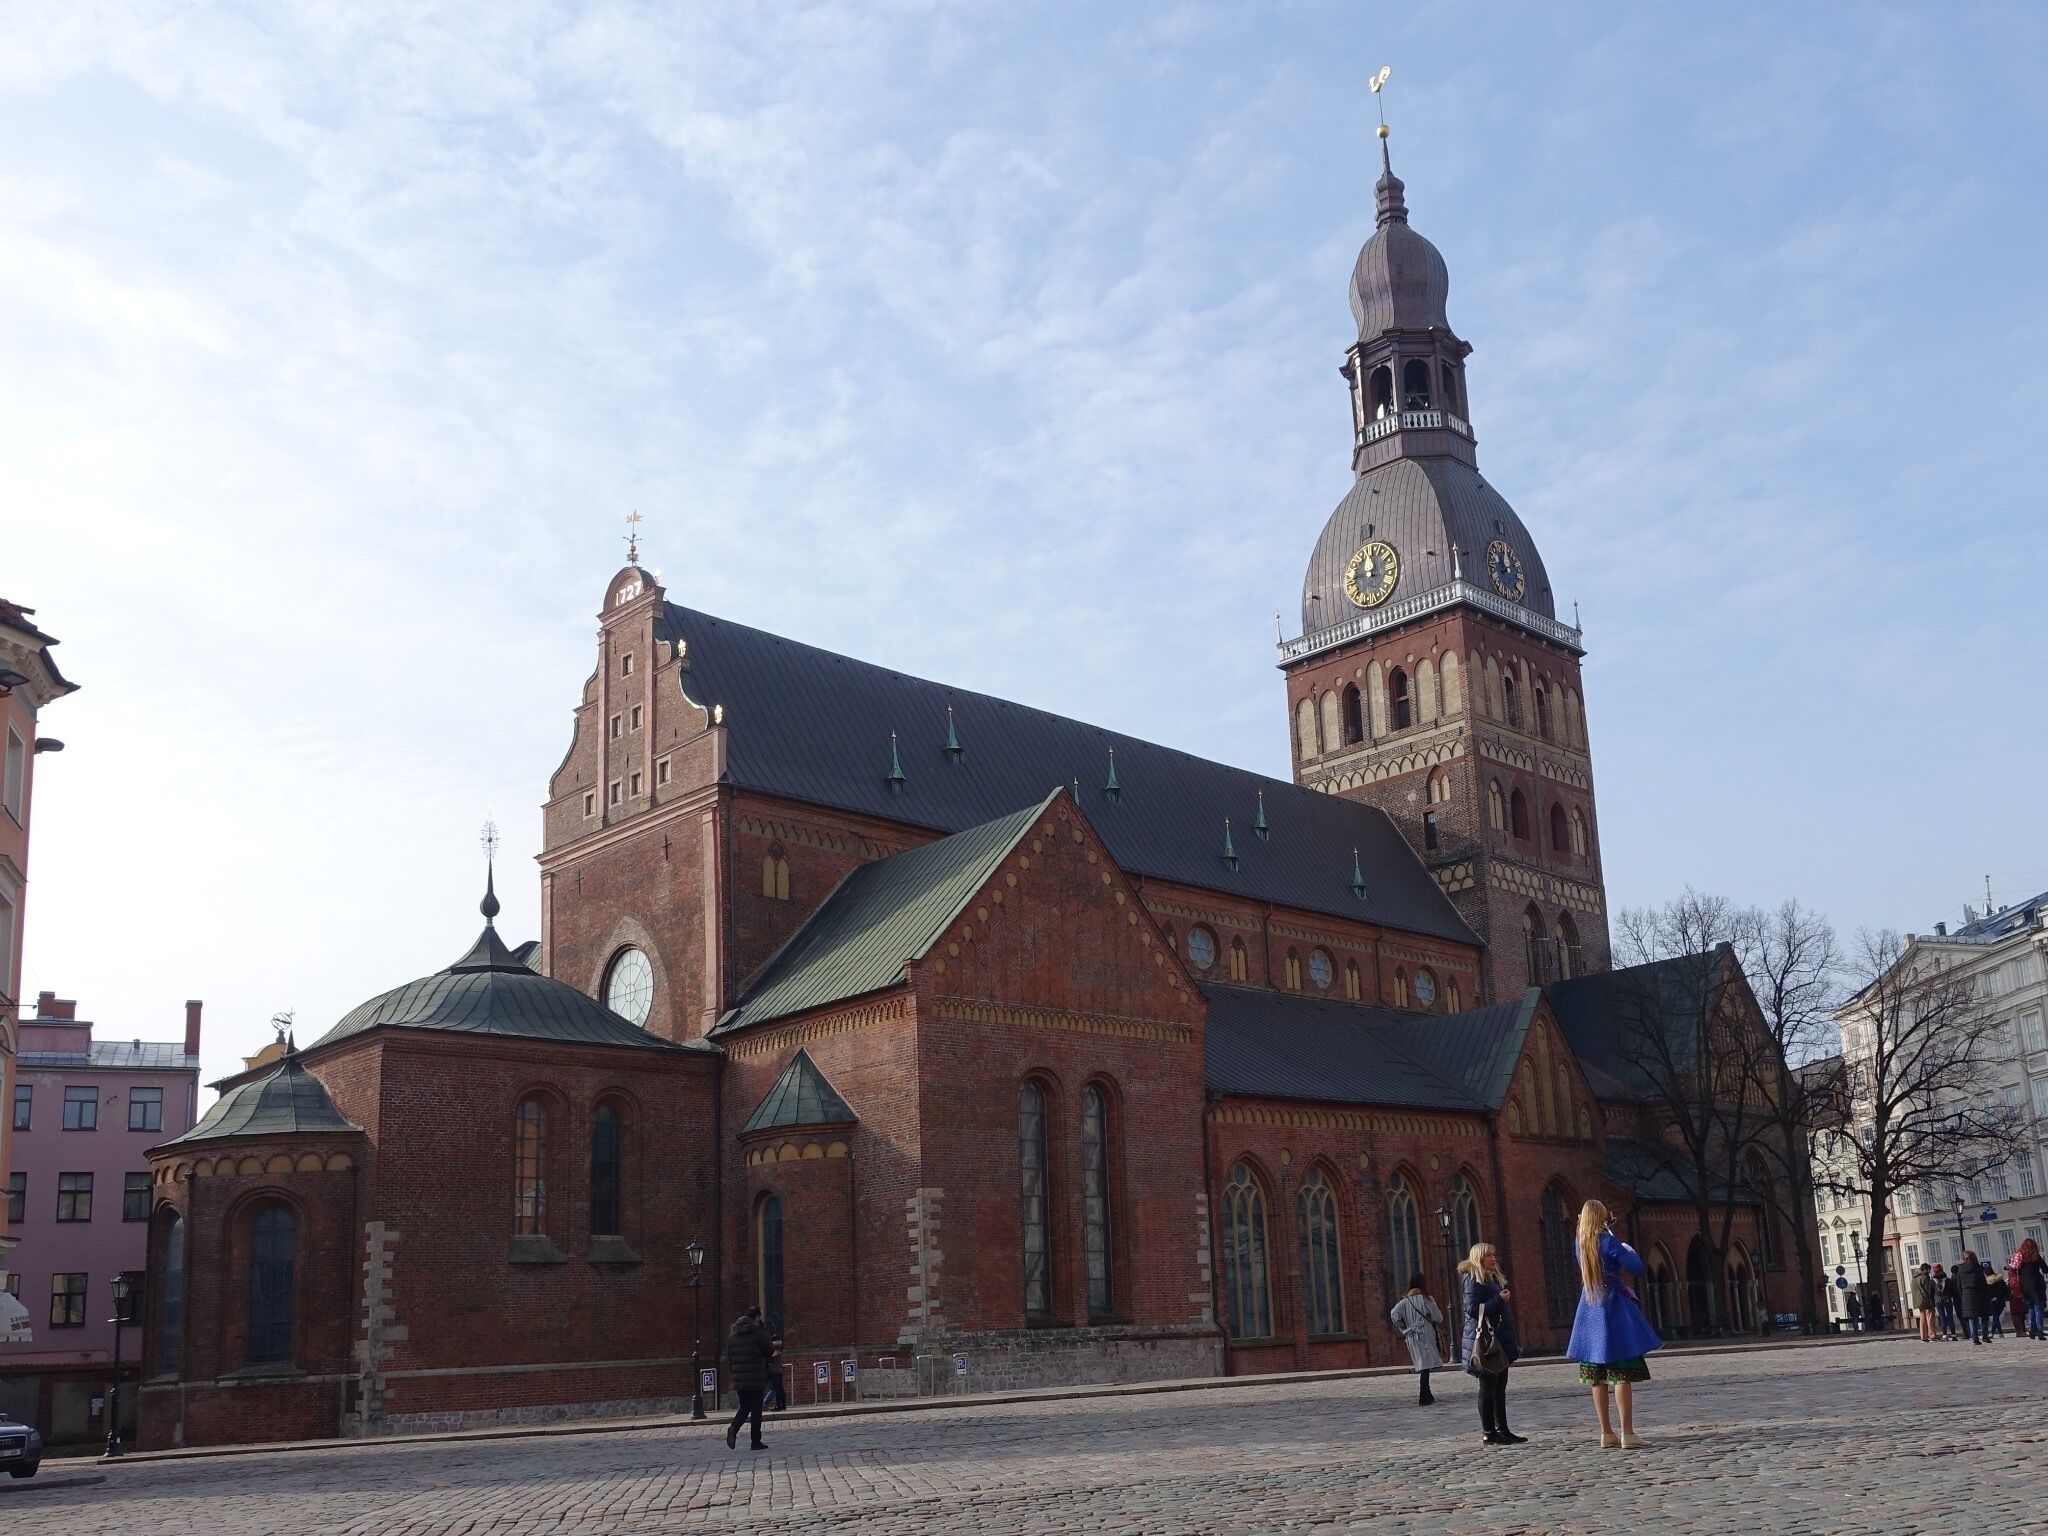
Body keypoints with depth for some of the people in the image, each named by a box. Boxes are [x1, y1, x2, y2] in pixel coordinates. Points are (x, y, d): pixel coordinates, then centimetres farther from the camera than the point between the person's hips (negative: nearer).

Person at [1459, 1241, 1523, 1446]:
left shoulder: (1495, 1279, 19)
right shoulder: (1474, 1280, -10)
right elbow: (1472, 1310, -19)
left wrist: (1513, 1341, 23)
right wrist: (1499, 1299, -19)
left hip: (1500, 1341, 9)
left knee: (1500, 1387, 11)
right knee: (1488, 1387, -6)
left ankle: (1503, 1430, 16)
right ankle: (1489, 1432, -3)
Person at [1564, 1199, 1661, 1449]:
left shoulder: (1580, 1243, 6)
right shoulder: (1608, 1242, -13)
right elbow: (1637, 1268, -16)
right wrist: (1630, 1251, 5)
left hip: (1590, 1312, 6)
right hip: (1614, 1309, -6)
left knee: (1598, 1379, 8)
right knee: (1622, 1375, -7)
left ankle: (1607, 1434, 10)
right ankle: (1627, 1434, -12)